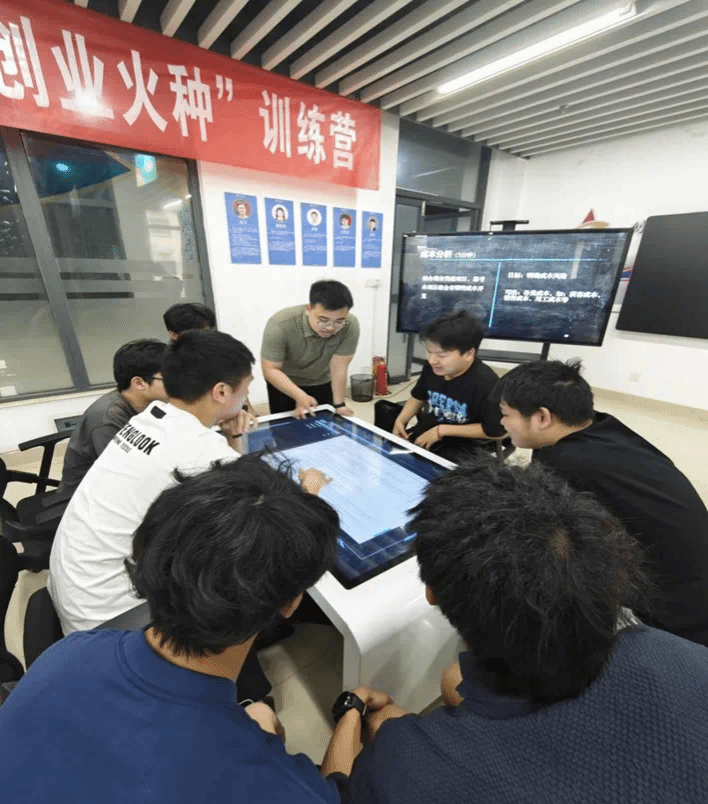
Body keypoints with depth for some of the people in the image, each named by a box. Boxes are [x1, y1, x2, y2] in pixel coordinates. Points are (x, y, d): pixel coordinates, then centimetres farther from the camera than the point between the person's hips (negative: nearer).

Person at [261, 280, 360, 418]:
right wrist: (300, 396, -40)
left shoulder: (351, 326, -28)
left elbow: (339, 367, -23)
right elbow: (271, 370, -28)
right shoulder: (280, 325, -32)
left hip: (323, 383, 2)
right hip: (283, 383, -1)